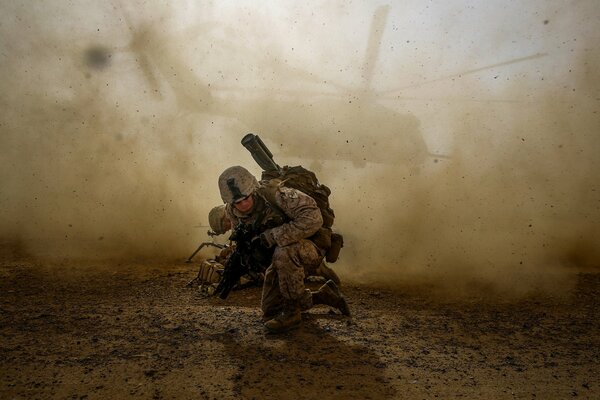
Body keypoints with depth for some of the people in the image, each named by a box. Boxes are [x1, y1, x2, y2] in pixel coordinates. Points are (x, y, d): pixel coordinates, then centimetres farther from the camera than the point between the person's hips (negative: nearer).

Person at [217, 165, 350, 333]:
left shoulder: (274, 194, -30)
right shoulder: (232, 211, -9)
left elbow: (313, 219, -39)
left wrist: (271, 236, -36)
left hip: (308, 248, -7)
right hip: (280, 257, 7)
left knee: (284, 253, -40)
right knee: (270, 311, 6)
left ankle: (292, 312, -18)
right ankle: (323, 295, 22)